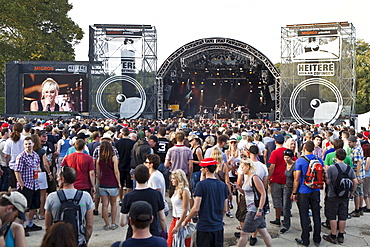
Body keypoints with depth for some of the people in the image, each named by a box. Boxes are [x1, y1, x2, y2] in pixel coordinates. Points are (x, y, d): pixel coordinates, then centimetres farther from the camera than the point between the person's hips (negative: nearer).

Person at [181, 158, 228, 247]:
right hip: (218, 227, 5)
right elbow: (225, 209, 9)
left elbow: (196, 209, -15)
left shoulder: (201, 184, -13)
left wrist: (186, 221, -1)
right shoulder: (223, 185, 4)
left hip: (204, 227, -5)